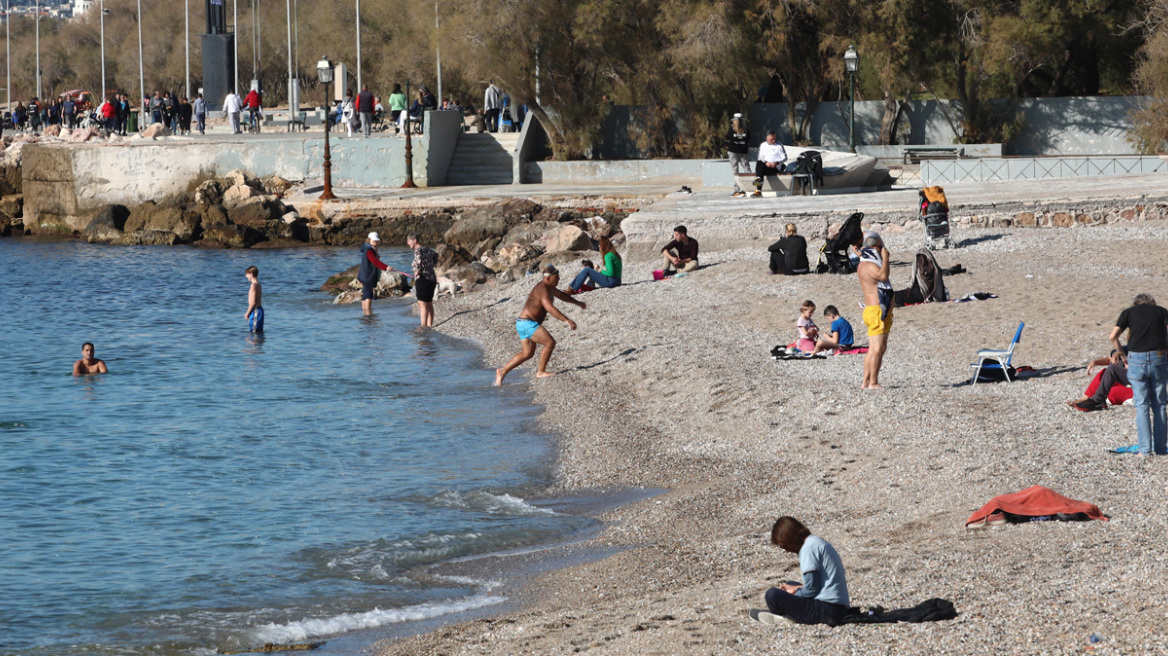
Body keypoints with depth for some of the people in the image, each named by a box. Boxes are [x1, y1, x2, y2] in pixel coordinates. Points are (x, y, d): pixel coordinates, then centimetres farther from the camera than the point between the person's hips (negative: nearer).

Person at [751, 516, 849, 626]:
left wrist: (793, 594, 1)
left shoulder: (809, 548, -14)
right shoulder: (817, 541, 17)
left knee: (772, 595, -20)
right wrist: (796, 589, 21)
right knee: (790, 584, 30)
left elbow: (811, 589, -16)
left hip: (827, 611, -11)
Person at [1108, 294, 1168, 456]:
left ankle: (1145, 449, -1)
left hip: (1136, 359, -1)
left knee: (1142, 405, 4)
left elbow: (1113, 336, 0)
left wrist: (1122, 354, 13)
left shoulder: (1128, 313, 11)